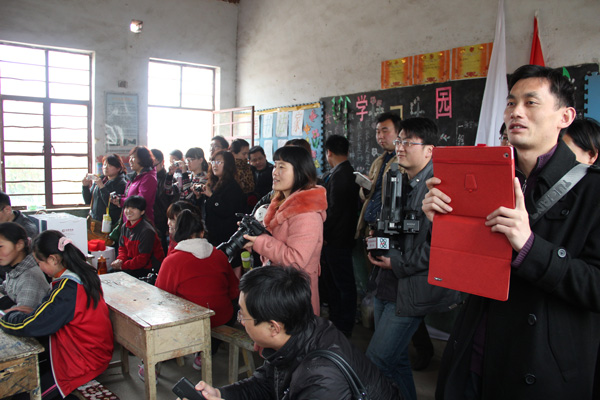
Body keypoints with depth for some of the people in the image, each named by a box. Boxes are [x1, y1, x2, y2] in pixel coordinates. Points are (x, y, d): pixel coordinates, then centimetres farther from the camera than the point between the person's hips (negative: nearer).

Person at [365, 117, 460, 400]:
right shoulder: (398, 181, 11)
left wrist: (398, 264, -17)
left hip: (411, 289, -8)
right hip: (387, 283, 8)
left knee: (376, 361, -4)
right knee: (395, 359, 19)